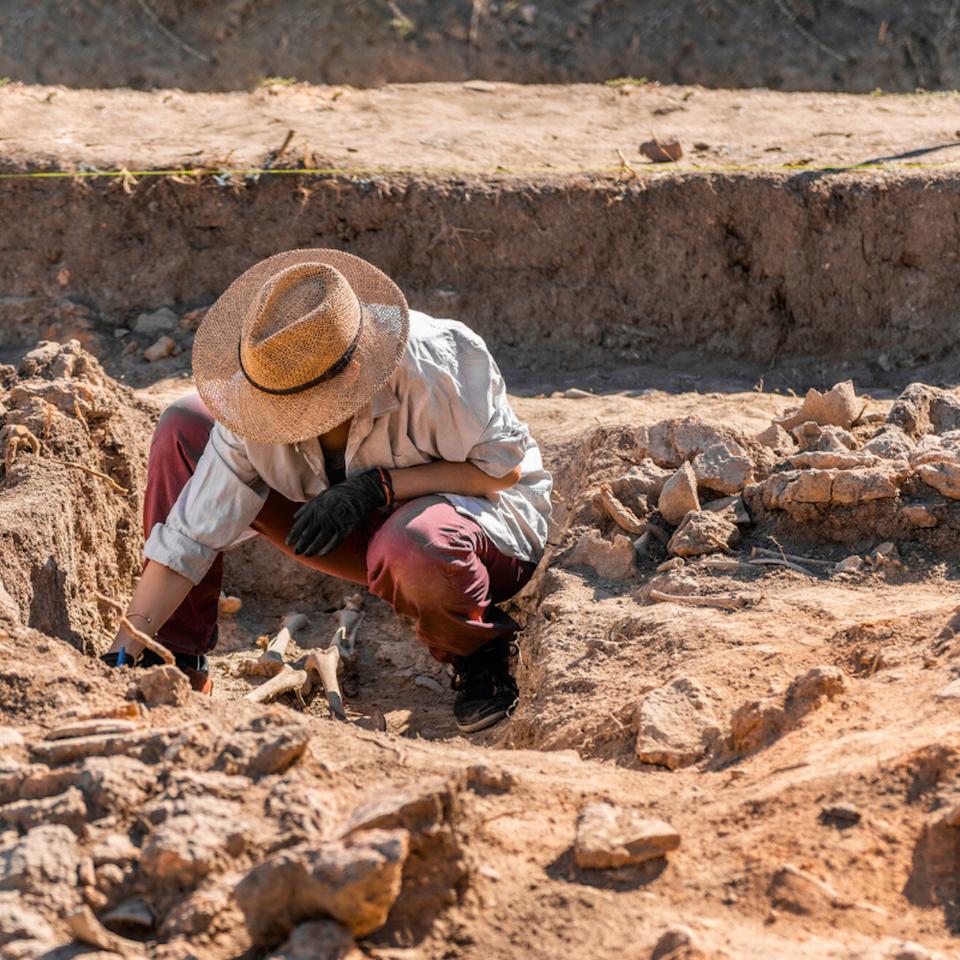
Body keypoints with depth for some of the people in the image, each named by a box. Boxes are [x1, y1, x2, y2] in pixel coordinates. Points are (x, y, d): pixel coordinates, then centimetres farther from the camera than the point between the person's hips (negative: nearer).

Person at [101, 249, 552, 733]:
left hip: (487, 513, -5)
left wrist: (378, 487, -30)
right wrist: (126, 651, -22)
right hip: (369, 528, 5)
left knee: (413, 546, -45)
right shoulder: (259, 399, -20)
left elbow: (505, 467, -22)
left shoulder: (433, 364, -33)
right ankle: (179, 664, -1)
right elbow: (190, 534, -15)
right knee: (183, 428, -9)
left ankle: (481, 655, -8)